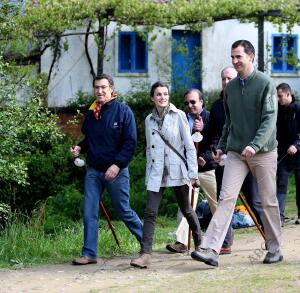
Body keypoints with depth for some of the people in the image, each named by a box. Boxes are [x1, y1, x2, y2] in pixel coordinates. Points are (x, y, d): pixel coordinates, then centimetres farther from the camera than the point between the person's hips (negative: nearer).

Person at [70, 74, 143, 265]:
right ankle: (89, 254, 4)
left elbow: (131, 142, -11)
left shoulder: (123, 111, -7)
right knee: (89, 213, -1)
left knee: (124, 211, 6)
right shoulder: (91, 114, 7)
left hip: (116, 171, -4)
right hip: (93, 170, 4)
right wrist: (80, 148, -1)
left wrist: (117, 165, -19)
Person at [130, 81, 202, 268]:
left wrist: (193, 172, -6)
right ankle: (145, 253, -13)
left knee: (186, 210, 10)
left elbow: (189, 145, -2)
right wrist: (149, 171, 14)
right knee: (150, 212, -9)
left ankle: (199, 244, 31)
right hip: (156, 173, 3)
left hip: (177, 170, -2)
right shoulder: (149, 120, 9)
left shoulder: (178, 116, -2)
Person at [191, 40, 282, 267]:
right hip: (236, 154, 4)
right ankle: (211, 250, -17)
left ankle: (274, 249, 19)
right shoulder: (230, 87, 10)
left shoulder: (265, 83, -6)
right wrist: (222, 146, 14)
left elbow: (270, 119, -13)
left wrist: (255, 145, -25)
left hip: (263, 152, -3)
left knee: (269, 202, 5)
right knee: (226, 198, -9)